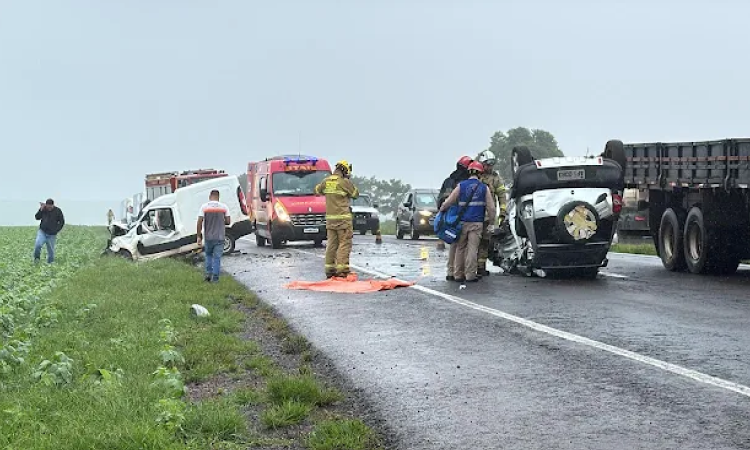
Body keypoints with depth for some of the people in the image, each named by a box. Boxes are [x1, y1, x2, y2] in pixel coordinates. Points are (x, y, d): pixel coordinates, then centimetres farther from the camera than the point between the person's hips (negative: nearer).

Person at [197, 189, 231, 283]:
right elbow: (228, 221, -2)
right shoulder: (224, 207, -3)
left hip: (208, 237, 0)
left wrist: (199, 236, -4)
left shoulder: (204, 207, -5)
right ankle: (215, 278, 2)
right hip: (220, 237, 0)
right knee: (217, 257, 4)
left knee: (208, 255, 21)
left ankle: (208, 273, 10)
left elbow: (200, 222, -10)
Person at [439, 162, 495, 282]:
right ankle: (470, 275, -2)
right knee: (472, 248, 0)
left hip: (462, 222, 1)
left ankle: (458, 274, 9)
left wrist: (441, 210, 20)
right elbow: (491, 208, 4)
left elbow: (448, 202, 3)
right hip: (477, 223, -1)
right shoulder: (484, 188, 3)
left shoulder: (461, 186, 1)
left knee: (460, 248, 8)